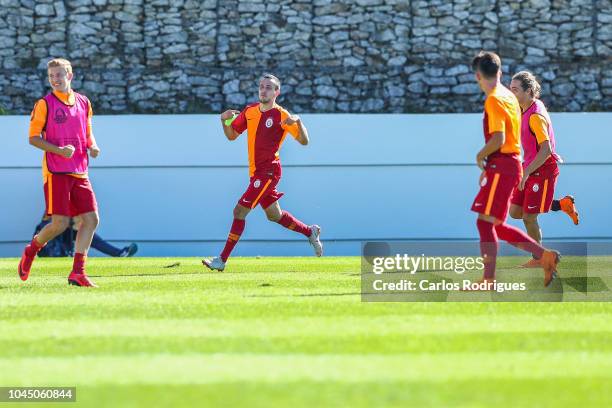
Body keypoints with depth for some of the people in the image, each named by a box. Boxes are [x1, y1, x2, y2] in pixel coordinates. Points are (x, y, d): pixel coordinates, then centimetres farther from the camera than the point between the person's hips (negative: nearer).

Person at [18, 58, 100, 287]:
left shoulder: (83, 103, 13)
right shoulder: (45, 104, -3)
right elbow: (33, 138, -5)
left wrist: (92, 146, 1)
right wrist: (59, 150, -18)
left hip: (79, 172, 6)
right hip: (56, 172, -6)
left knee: (91, 219, -3)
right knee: (60, 223, -11)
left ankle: (77, 273, 1)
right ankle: (31, 251, 17)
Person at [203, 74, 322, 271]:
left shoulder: (281, 115, -10)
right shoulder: (250, 111, 9)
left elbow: (304, 141, -11)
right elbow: (232, 135, 15)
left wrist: (297, 121, -28)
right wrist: (224, 120, -4)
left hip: (268, 172, -8)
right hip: (256, 172, 8)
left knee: (240, 211, -11)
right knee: (274, 215, 18)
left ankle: (222, 260, -8)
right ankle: (310, 232, 37)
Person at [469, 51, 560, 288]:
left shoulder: (494, 100, -14)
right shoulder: (509, 96, 15)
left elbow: (498, 139, -23)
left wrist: (480, 156, -6)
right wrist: (488, 167, 22)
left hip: (501, 167, -9)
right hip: (511, 164, 9)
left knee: (485, 222, -7)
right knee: (495, 225, 12)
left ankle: (489, 280, -9)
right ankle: (545, 255, 10)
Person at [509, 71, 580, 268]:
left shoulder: (536, 116, -23)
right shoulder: (527, 109, 7)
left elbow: (546, 150, -28)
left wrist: (527, 172, -27)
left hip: (543, 170, -9)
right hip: (530, 168, 9)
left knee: (529, 217, -3)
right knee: (515, 212, 7)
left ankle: (538, 259, 14)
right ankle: (563, 204, 20)